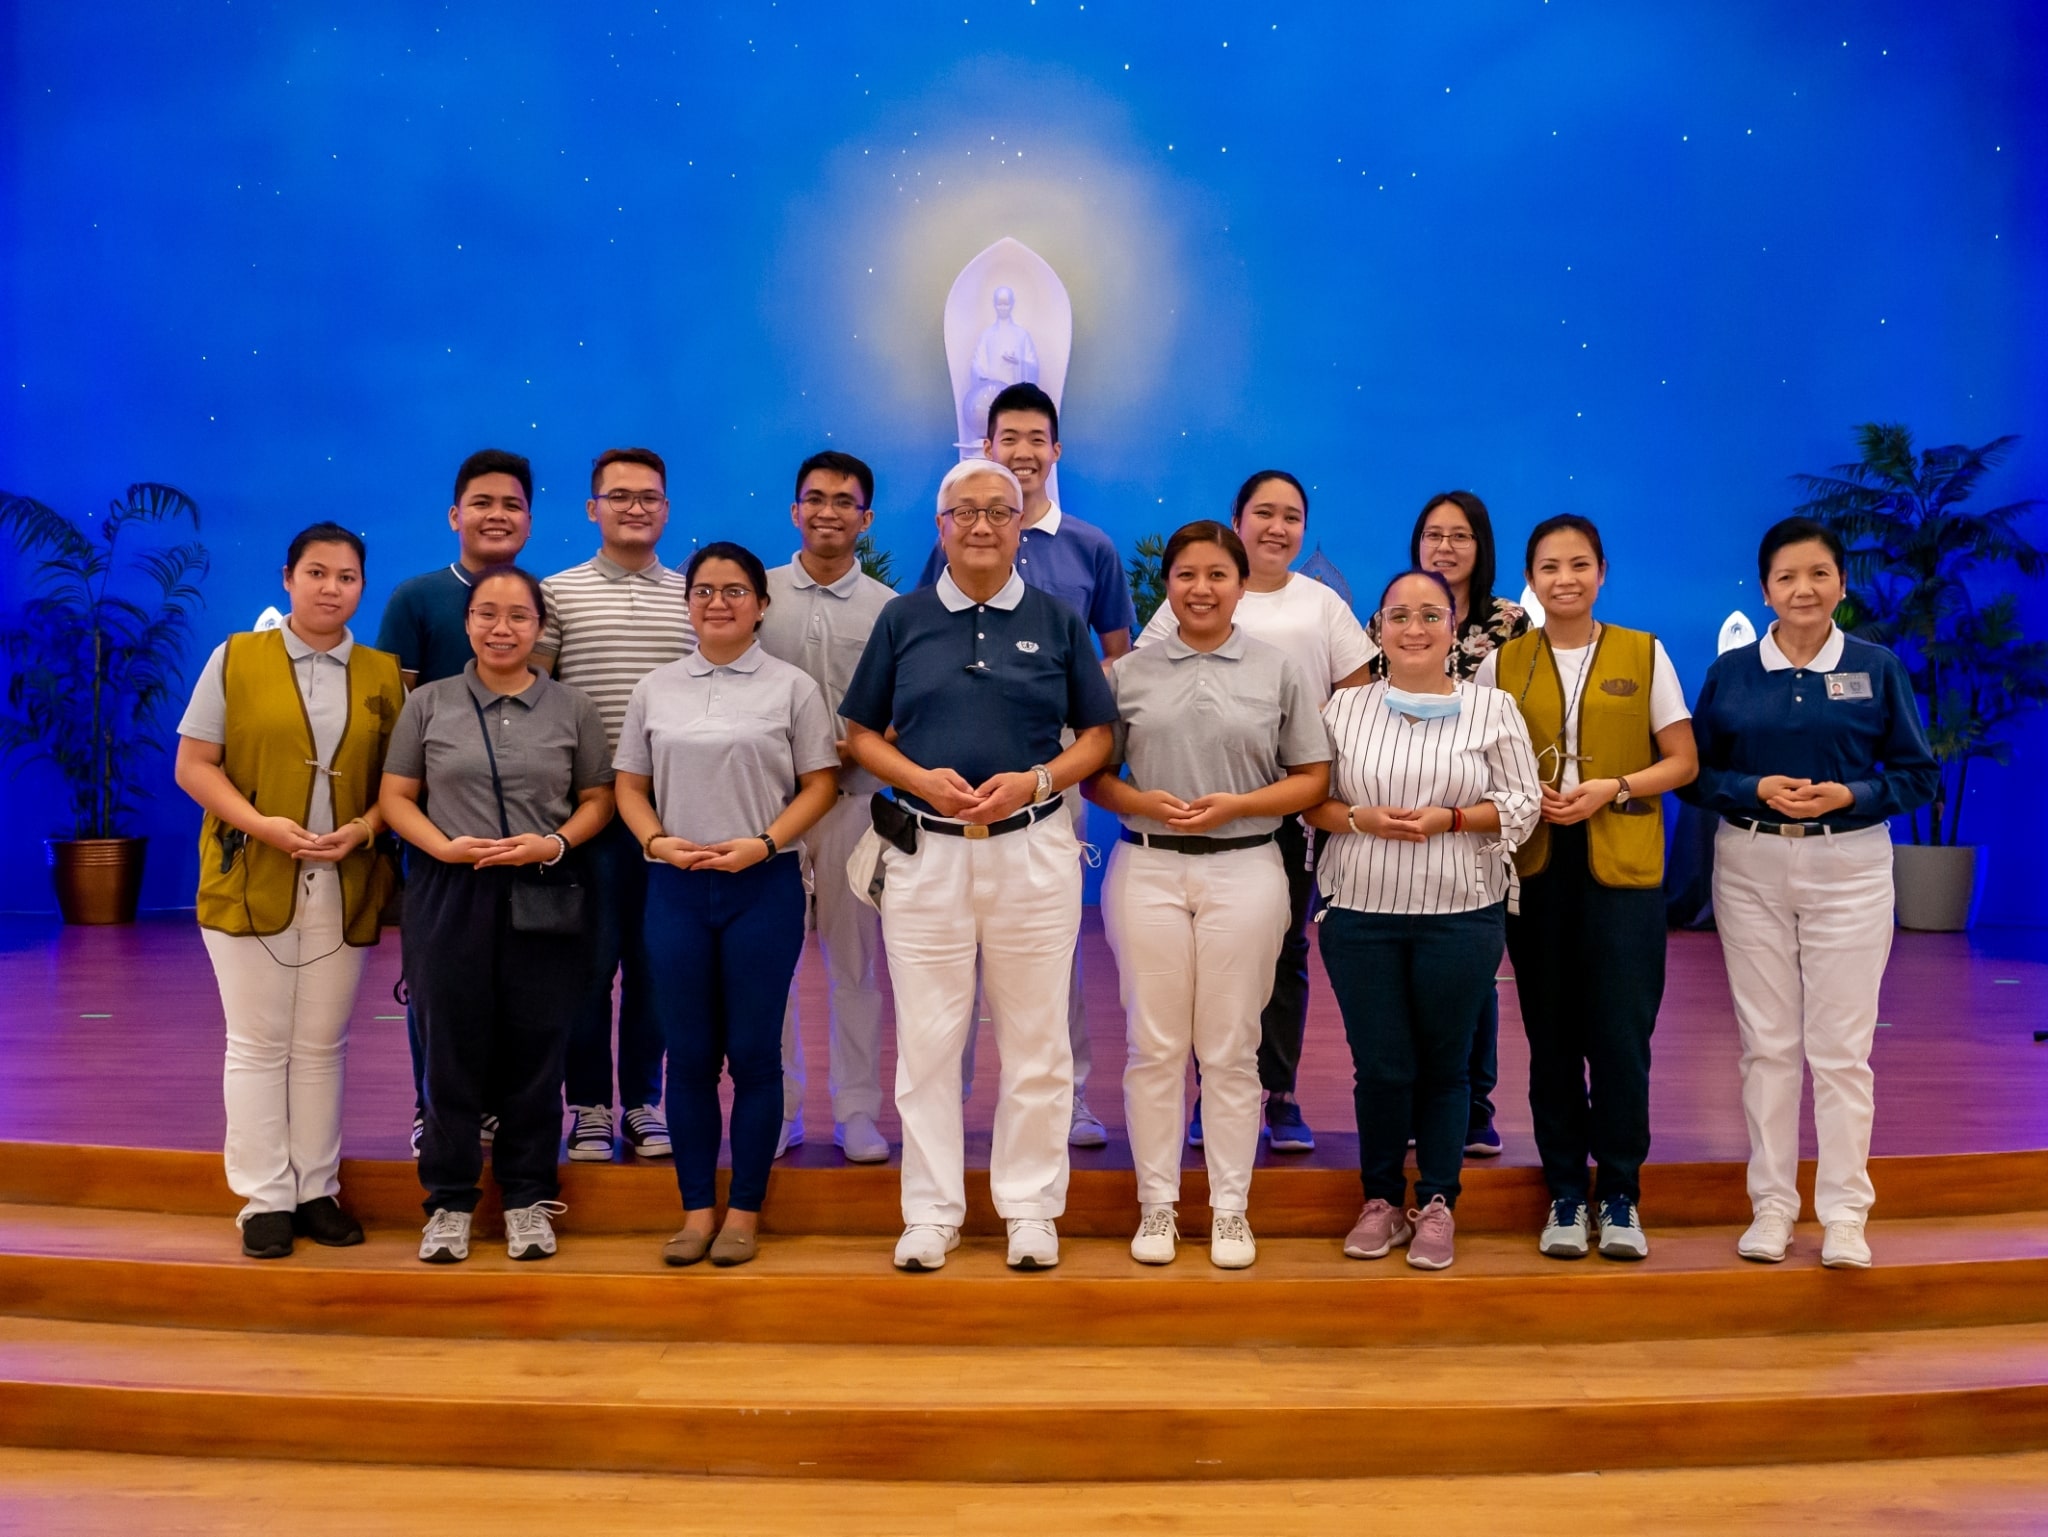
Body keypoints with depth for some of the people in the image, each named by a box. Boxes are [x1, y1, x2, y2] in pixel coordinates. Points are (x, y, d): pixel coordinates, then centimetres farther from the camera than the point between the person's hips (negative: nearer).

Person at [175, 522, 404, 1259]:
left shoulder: (384, 674, 7)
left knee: (321, 1044, 9)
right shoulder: (235, 659, 2)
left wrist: (361, 829, -12)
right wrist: (261, 824, -15)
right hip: (249, 883, -2)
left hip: (343, 888, 2)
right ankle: (264, 1198, 12)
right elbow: (194, 765, -1)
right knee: (258, 1044, 4)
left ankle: (317, 1190, 19)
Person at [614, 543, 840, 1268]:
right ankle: (696, 1209, 17)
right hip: (676, 887, 2)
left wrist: (763, 843, -13)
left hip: (763, 884, -2)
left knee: (753, 1053, 3)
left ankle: (744, 1210, 14)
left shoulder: (792, 688, 2)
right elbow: (630, 785, 11)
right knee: (689, 1054, 6)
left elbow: (820, 784, 0)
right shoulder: (655, 689, 10)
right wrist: (656, 839, -8)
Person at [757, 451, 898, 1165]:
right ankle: (777, 1108, 16)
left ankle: (857, 1111, 14)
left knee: (855, 957, 4)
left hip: (854, 798, 0)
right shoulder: (758, 593, 6)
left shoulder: (890, 609, 6)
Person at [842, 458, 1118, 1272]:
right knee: (928, 1039, 6)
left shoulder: (1057, 621, 6)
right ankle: (931, 1213, 18)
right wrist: (920, 778, -11)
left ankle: (1031, 1208, 19)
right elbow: (861, 733, 7)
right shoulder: (903, 618, 7)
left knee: (1035, 1038, 6)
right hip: (924, 851, 1)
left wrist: (1035, 780, -12)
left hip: (1035, 849, 0)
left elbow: (1098, 736, 6)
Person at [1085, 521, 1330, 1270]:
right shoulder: (1127, 672, 7)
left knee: (1230, 1048, 5)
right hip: (1147, 869, 1)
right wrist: (1140, 801, -12)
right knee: (1155, 1045, 5)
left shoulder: (1278, 672, 5)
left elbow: (1314, 780, 4)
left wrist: (1238, 804, -11)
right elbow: (1093, 772, 8)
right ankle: (1156, 1205, 16)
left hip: (1242, 871, 0)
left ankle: (1230, 1208, 17)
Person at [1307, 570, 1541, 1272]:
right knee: (1379, 1065, 5)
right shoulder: (1344, 708, 5)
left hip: (1460, 915, 0)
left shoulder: (1492, 708, 3)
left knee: (1444, 1064, 9)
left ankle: (1436, 1204, 23)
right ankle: (1381, 1200, 23)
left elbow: (1523, 802, 1)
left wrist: (1451, 819, -13)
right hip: (1360, 912, 1)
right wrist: (1361, 819, -12)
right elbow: (1310, 797, 6)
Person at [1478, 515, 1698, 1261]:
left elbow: (1683, 762, 5)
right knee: (1551, 1031, 4)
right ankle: (1565, 1191, 15)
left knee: (1620, 1029, -5)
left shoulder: (1643, 655, 5)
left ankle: (1620, 1191, 10)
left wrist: (1612, 788, -11)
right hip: (1535, 863, 1)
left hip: (1622, 863, -1)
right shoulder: (1501, 661, 8)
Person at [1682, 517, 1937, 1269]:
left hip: (1848, 866, -1)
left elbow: (1918, 774, 3)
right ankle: (1771, 1206, 15)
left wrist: (1849, 795, -14)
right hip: (1751, 867, 1)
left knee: (1840, 1046, 0)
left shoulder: (1877, 667, 2)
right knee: (1766, 1042, 5)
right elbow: (1694, 773, 3)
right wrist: (1757, 789, -14)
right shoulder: (1730, 671, 3)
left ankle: (1844, 1214, 10)